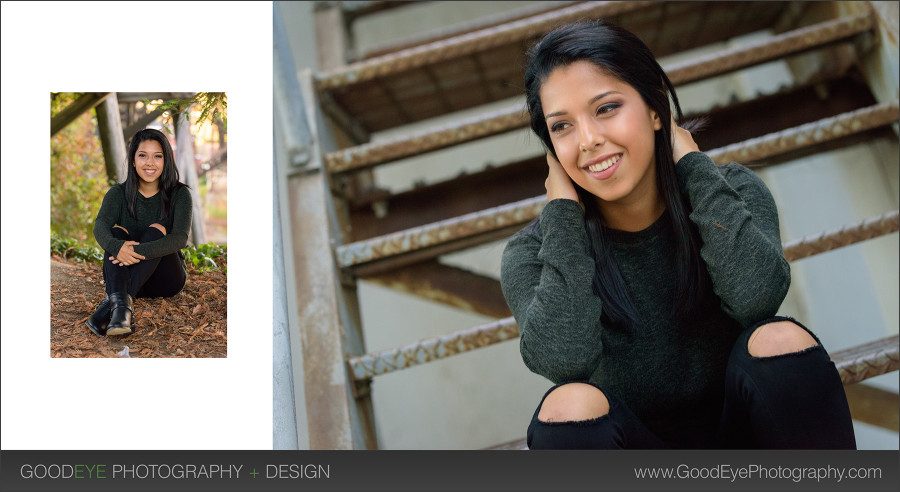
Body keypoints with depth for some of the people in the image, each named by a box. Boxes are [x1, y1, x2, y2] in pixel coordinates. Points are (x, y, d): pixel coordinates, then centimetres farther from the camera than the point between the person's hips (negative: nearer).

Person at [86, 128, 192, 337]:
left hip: (165, 279, -2)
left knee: (156, 230, -27)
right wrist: (117, 246, -44)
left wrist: (139, 251, -39)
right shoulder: (119, 193, 1)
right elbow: (100, 226, -19)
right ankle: (120, 304, -51)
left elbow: (180, 238, -21)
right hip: (127, 273, 2)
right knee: (117, 232, -25)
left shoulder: (179, 194, -5)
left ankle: (111, 301, -45)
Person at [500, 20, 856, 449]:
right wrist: (563, 210, -20)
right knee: (571, 406, -32)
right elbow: (563, 360, -30)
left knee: (781, 341, -28)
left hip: (739, 431, 1)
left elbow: (756, 297, -28)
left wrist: (691, 162, -17)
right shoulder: (532, 254, -10)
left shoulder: (733, 191, -7)